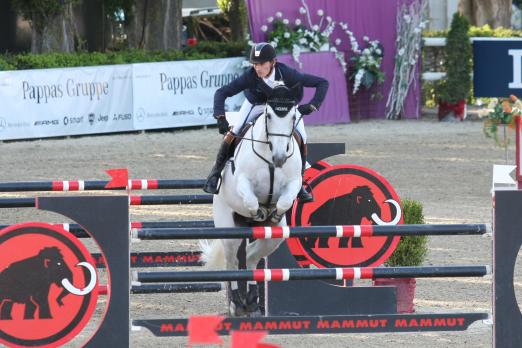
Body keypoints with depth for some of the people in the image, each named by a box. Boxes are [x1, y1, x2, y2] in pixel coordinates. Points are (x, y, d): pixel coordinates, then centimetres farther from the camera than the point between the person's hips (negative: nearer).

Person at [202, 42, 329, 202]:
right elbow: (222, 93, -32)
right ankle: (215, 174, 8)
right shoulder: (250, 76, -37)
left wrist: (312, 105, -43)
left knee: (301, 139, -13)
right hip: (256, 103, 0)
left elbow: (322, 83, -32)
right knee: (232, 134, -12)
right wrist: (220, 117, -47)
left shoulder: (287, 74, -39)